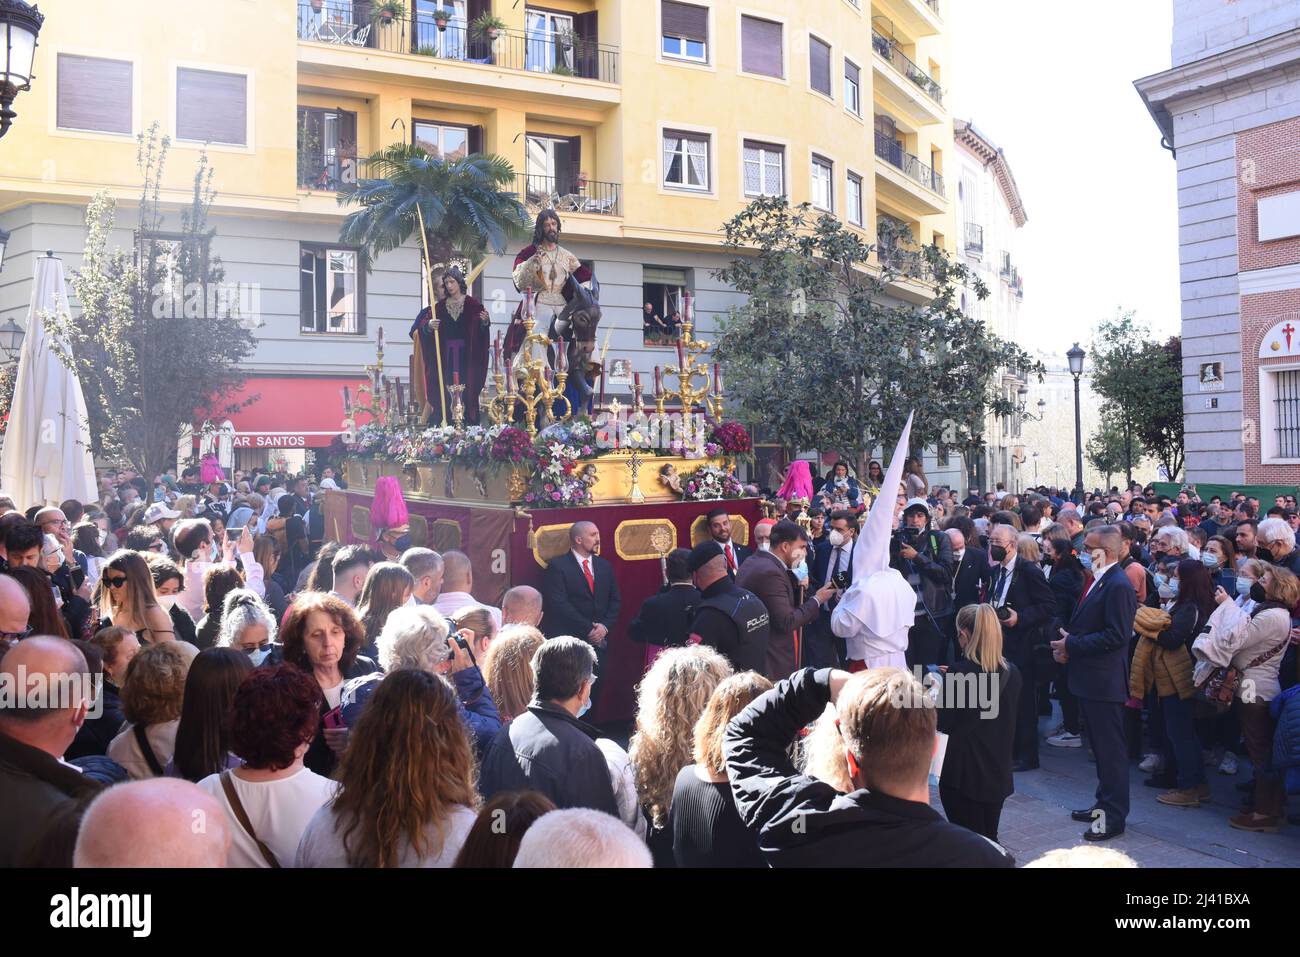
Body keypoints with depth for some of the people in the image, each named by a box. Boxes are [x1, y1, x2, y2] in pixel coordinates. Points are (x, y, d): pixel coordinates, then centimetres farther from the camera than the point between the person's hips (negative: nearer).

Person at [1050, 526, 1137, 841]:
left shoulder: (1118, 586, -19)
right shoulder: (1098, 581, 13)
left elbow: (1116, 636, -25)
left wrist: (1072, 644, -19)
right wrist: (1067, 643, 2)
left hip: (1104, 682, -10)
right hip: (1089, 679, 10)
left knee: (1111, 749, 0)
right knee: (1100, 747, 20)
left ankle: (1114, 816, 8)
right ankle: (1105, 803, 31)